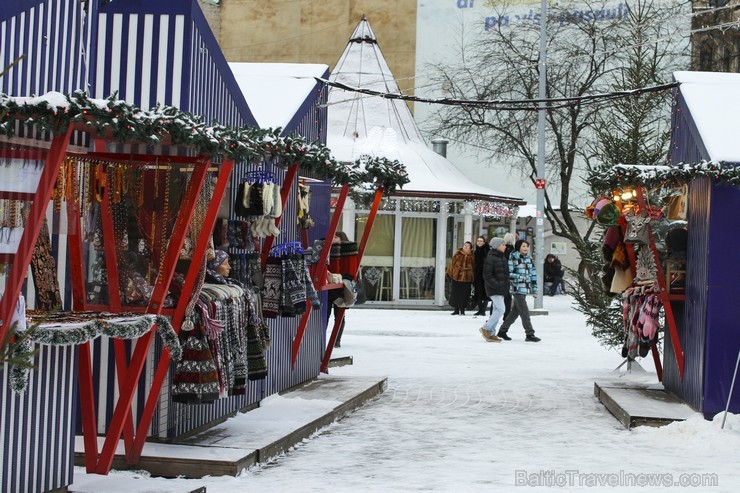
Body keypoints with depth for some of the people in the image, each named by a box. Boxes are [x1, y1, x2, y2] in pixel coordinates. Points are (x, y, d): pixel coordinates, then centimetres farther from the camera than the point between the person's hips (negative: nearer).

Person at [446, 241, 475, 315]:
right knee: (455, 294, 5)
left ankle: (462, 310, 14)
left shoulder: (472, 256, 2)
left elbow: (473, 267, 5)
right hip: (456, 277, 1)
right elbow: (452, 263, 5)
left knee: (464, 295, 1)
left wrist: (472, 279, 3)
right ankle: (456, 310, 16)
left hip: (467, 278, -1)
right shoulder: (458, 254, 3)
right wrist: (449, 273, 2)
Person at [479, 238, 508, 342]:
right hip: (494, 290, -9)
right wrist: (496, 285, -22)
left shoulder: (503, 258, 14)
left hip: (501, 289, 9)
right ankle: (485, 329, -6)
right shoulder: (490, 258, -13)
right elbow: (487, 275, -17)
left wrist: (506, 286, 12)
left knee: (496, 310, 10)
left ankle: (491, 333, 15)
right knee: (500, 309, -14)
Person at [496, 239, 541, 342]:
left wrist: (534, 288, 15)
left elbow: (533, 273, 17)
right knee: (525, 312, -9)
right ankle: (530, 334, -6)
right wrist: (520, 277, -19)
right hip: (517, 289, -8)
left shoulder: (529, 258, 13)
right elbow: (508, 273, -13)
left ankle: (502, 331, 24)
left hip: (525, 289, 8)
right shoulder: (513, 258, -8)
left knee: (515, 312, 13)